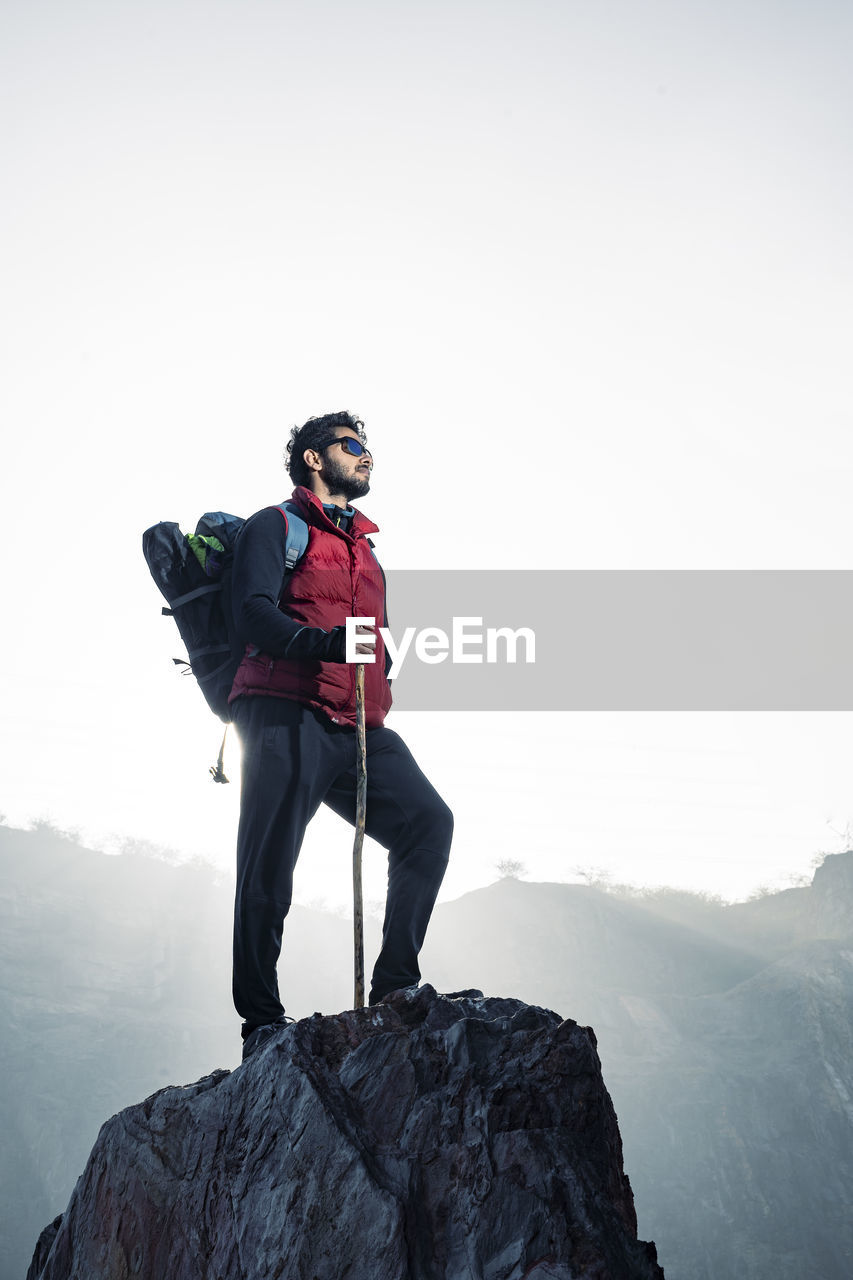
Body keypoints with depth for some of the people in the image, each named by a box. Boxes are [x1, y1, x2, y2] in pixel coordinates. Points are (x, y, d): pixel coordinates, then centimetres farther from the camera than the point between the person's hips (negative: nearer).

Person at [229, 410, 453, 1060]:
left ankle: (395, 988, -12)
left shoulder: (365, 550, 33)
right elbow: (253, 612, -6)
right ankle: (262, 1020, 1)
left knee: (429, 821, -15)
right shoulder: (276, 526, 11)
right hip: (288, 714, -6)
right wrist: (324, 642, -23)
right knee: (268, 869, -10)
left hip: (359, 728, 6)